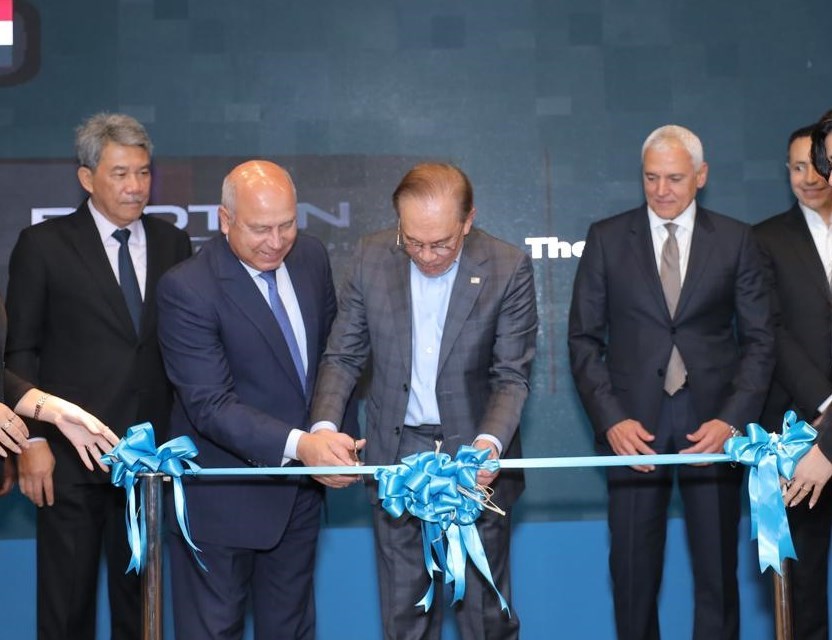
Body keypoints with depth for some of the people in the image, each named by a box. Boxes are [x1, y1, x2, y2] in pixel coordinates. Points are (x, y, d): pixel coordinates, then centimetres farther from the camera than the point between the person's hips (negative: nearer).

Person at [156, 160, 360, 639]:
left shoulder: (311, 256, -2)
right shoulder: (187, 289, -22)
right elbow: (211, 406, -27)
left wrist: (333, 437, 6)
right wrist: (299, 445, -39)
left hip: (300, 485, 6)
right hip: (224, 495, -6)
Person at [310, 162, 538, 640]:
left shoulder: (509, 269, -13)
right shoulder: (372, 258, -6)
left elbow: (511, 377, -10)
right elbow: (344, 356, 0)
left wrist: (490, 444, -28)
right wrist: (325, 426, -17)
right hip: (395, 453, 2)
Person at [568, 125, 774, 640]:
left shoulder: (736, 240, 5)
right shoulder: (607, 238, 5)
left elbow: (760, 340, 4)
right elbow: (584, 339, 3)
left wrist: (732, 420, -10)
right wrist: (611, 420, -9)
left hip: (714, 424, 0)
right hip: (634, 425, 0)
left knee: (718, 569, 6)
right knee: (633, 571, 5)